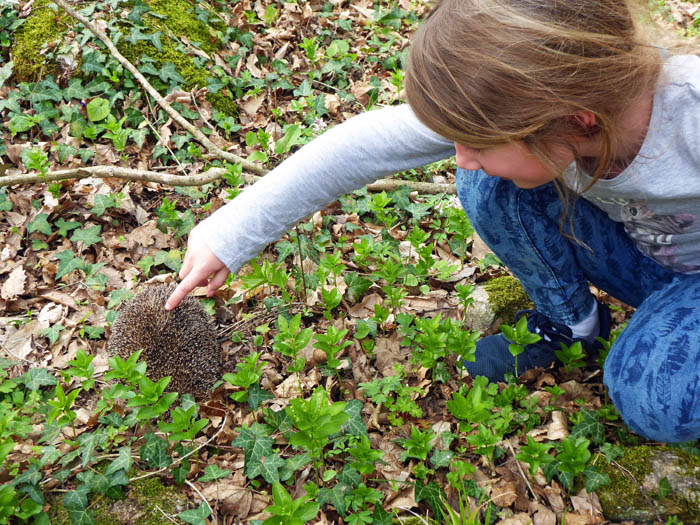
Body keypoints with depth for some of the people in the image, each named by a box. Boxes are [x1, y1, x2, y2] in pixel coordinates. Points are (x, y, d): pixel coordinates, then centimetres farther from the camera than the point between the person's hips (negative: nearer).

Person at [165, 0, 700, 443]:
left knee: (656, 402, -31)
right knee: (488, 184, -22)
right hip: (634, 251, 3)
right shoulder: (522, 101, -28)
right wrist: (234, 232, -22)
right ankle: (569, 321, 1)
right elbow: (368, 143, -24)